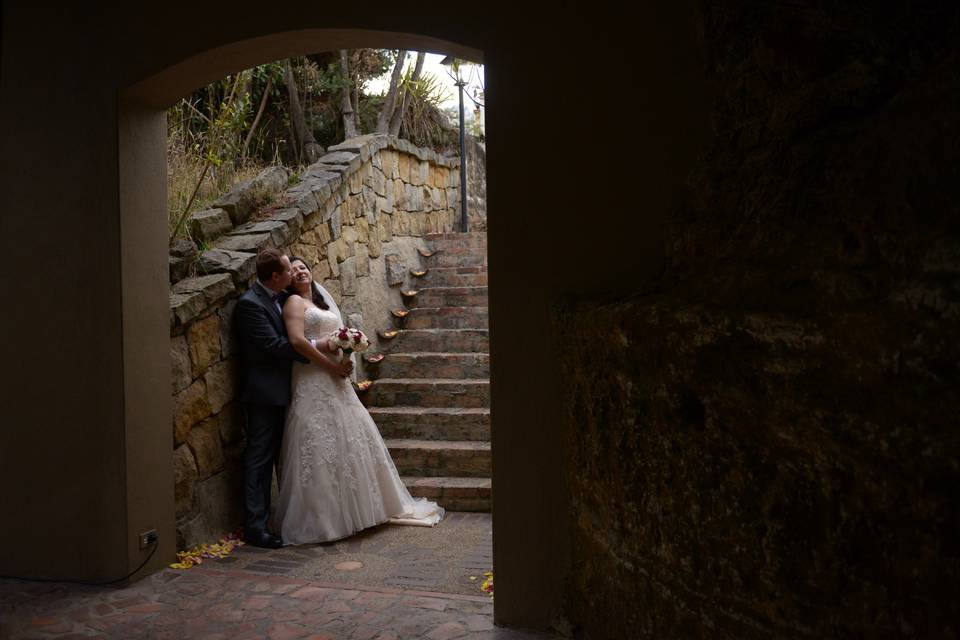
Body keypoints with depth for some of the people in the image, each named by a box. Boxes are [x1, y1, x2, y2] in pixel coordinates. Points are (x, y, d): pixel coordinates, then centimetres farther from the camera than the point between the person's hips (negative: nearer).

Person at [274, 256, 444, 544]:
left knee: (352, 440, 11)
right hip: (313, 382, -8)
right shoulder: (294, 302, -4)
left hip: (335, 382, 8)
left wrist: (344, 356, 0)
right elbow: (297, 341, -17)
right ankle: (320, 518, 3)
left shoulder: (321, 302, 21)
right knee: (320, 447, -6)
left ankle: (362, 506, 23)